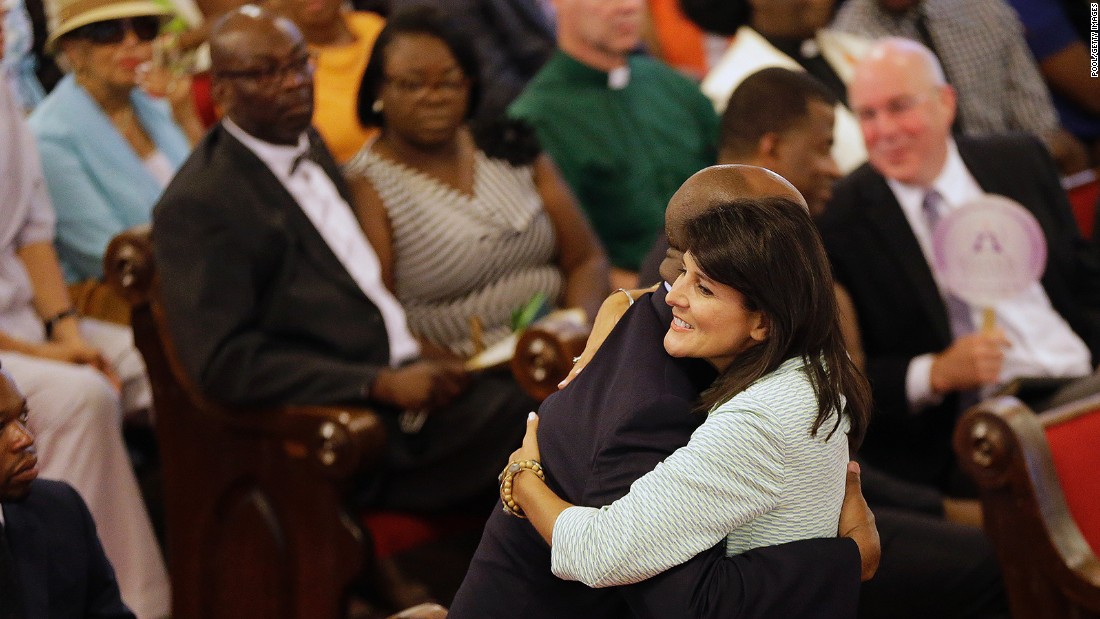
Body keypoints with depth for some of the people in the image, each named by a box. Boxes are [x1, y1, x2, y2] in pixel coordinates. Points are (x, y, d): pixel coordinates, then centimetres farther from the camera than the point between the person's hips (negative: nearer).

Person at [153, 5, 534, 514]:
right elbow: (222, 363, -16)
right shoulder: (196, 206, -8)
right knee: (519, 415, -27)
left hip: (404, 372, 8)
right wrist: (383, 385, -22)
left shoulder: (311, 148, 19)